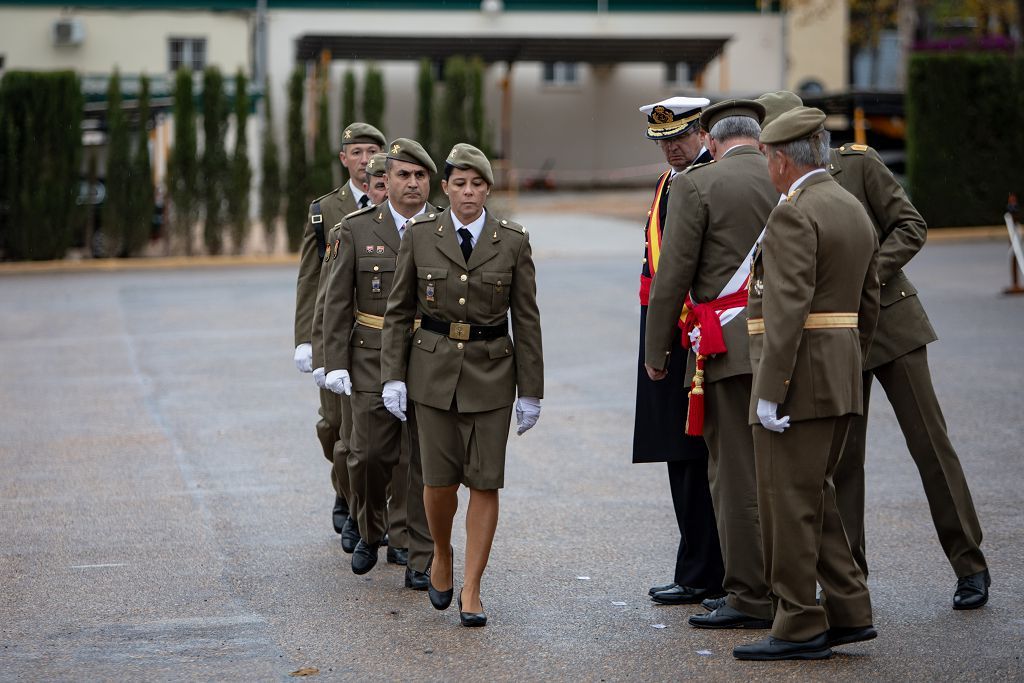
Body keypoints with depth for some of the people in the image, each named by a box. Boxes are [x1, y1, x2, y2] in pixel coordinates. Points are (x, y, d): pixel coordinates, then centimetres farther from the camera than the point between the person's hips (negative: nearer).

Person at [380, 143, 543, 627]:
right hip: (433, 368, 0)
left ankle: (471, 591, 6)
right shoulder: (420, 235, -1)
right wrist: (392, 377, -2)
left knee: (485, 482, -2)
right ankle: (442, 555, 30)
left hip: (491, 372, 0)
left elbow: (526, 319, 1)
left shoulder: (513, 241, -2)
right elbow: (399, 311, 5)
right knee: (440, 478, 0)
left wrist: (530, 391, 0)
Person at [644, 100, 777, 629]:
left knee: (737, 473, -1)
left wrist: (655, 352, 2)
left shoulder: (696, 185, -4)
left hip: (730, 347, -5)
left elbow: (673, 274, -6)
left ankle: (751, 599, 1)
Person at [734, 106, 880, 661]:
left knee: (789, 502, -2)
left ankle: (799, 627, 3)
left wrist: (770, 391, -21)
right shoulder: (854, 210, 16)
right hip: (841, 380, 9)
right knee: (813, 496, 16)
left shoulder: (794, 215, -14)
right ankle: (848, 611, 15)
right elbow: (868, 304, 19)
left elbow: (788, 309, -21)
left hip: (798, 374, -9)